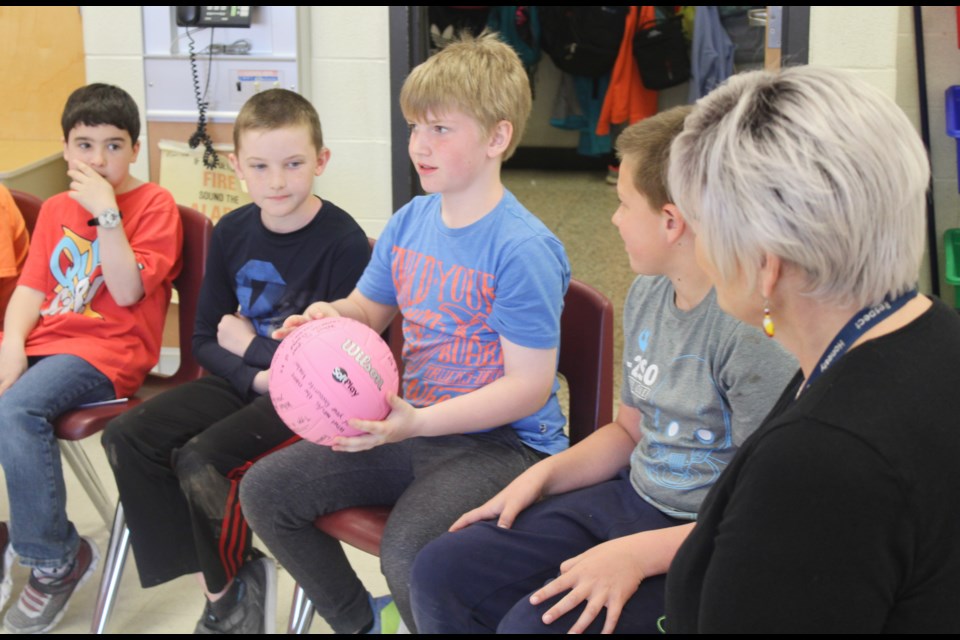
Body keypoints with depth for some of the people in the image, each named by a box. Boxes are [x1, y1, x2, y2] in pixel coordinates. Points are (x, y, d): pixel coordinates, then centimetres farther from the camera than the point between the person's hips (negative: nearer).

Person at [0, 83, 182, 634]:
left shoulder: (154, 205, 0)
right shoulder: (56, 208, 19)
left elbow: (126, 291, -11)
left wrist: (107, 213, -16)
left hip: (106, 351, -6)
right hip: (44, 340, 7)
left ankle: (56, 561, -16)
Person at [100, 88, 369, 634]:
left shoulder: (344, 242, -16)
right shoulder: (233, 232, 3)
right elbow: (206, 340, 8)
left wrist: (249, 346, -9)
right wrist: (255, 377, -14)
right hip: (243, 381, 7)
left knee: (201, 458, -26)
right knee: (127, 438, -10)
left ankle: (229, 589, 3)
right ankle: (219, 579, 0)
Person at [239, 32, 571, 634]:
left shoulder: (523, 249, -18)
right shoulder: (409, 223, 6)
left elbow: (529, 386, -19)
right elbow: (369, 309, 21)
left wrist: (418, 422, -27)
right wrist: (331, 316, -4)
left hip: (503, 441, -8)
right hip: (414, 426, 8)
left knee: (408, 551, -33)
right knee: (265, 490, 2)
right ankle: (363, 620, 21)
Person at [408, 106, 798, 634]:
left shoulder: (750, 327, -23)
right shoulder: (646, 294, 6)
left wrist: (638, 554, -26)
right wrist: (542, 475, 4)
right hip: (630, 500, 9)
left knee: (532, 623, -28)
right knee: (441, 571, 1)